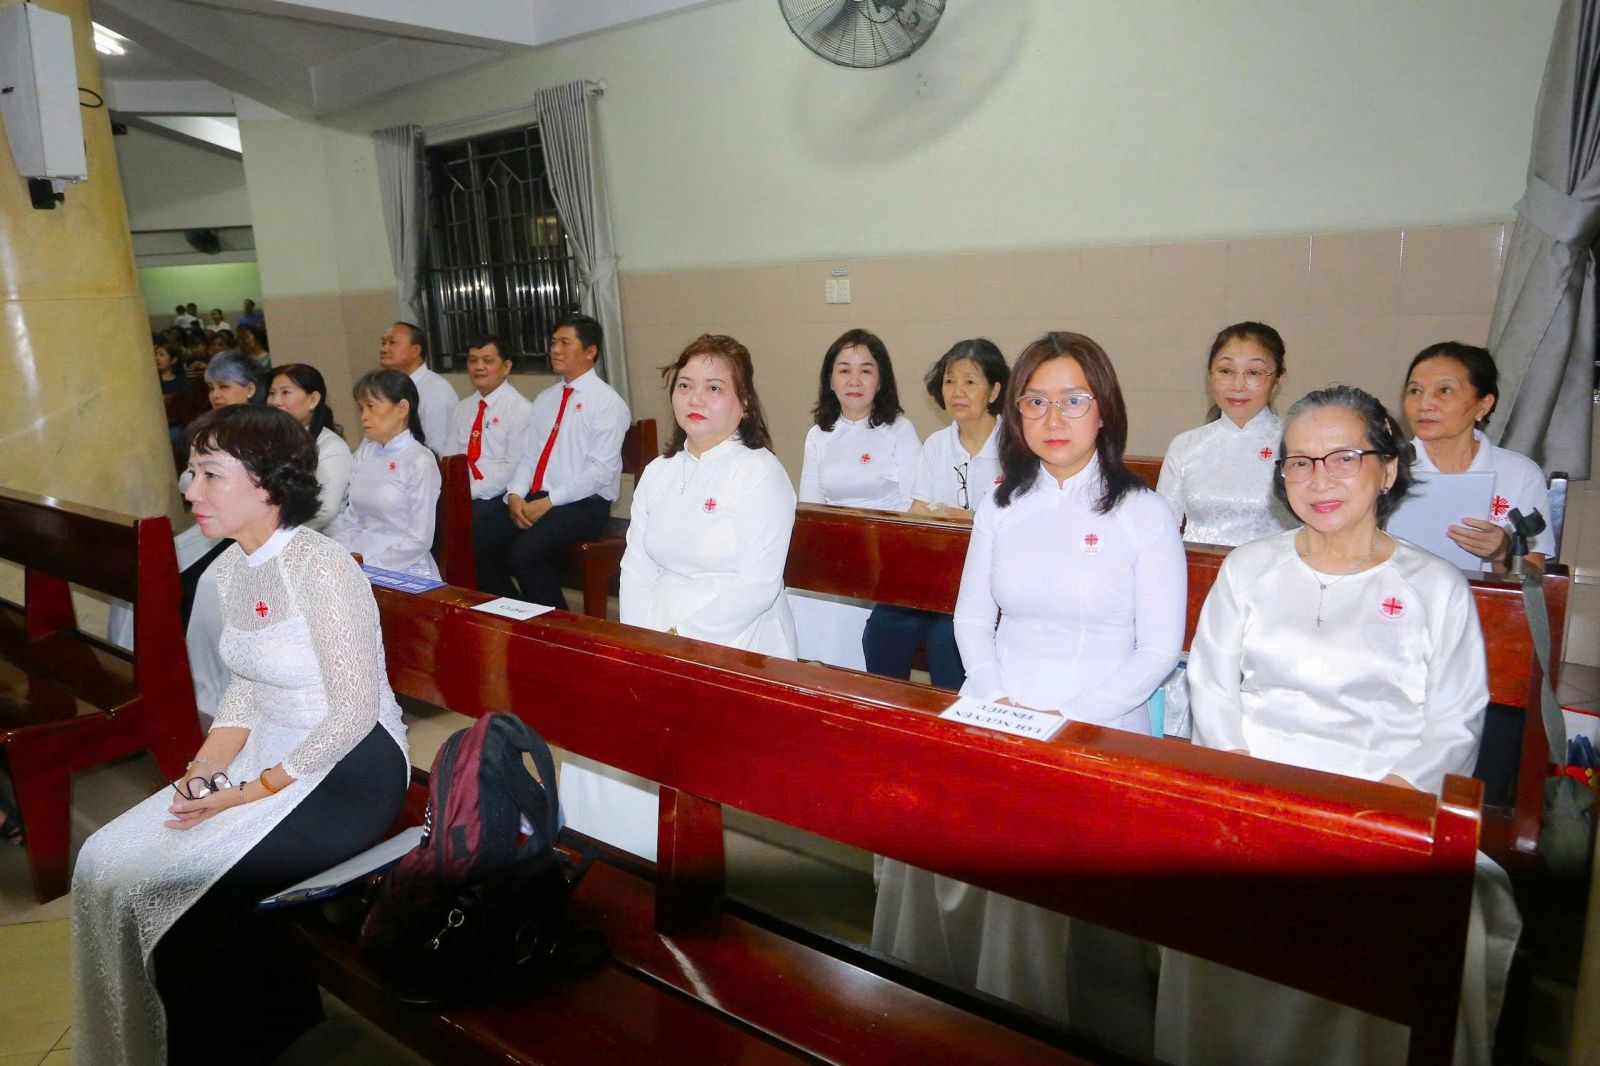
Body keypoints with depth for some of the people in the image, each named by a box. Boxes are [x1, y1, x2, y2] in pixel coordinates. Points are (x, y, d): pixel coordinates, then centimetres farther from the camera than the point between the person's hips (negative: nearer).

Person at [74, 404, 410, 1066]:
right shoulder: (232, 567, 7)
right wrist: (204, 770, -4)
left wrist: (257, 790, -18)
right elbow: (246, 690, 13)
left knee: (178, 887, -16)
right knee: (105, 862, -2)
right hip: (268, 751, 8)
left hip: (350, 766, -8)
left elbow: (356, 709, -20)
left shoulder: (321, 570, -20)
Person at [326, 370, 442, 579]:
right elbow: (349, 518, 10)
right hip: (358, 563, 6)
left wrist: (367, 565, -14)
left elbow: (419, 540, -12)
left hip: (404, 570, -6)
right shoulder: (363, 453, 11)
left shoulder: (420, 462, -9)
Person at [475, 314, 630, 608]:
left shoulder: (607, 402, -6)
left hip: (584, 504, -7)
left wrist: (550, 501, -17)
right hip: (536, 499, 7)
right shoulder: (545, 399, 17)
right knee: (477, 537, -12)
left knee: (524, 553, -29)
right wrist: (515, 494, -5)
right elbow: (528, 455, 15)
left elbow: (601, 471, -14)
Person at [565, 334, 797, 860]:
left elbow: (756, 585, -15)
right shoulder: (658, 473, 14)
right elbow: (636, 566, 8)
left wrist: (680, 639, -17)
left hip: (735, 645, -6)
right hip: (658, 636, 6)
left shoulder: (760, 473, -7)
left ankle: (655, 860, -3)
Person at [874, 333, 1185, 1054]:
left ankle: (1027, 1022, -3)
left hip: (1100, 729, -3)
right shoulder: (1001, 508, 11)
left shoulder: (1143, 513, -1)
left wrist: (1068, 719, -13)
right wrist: (996, 701, -5)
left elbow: (1159, 648, -4)